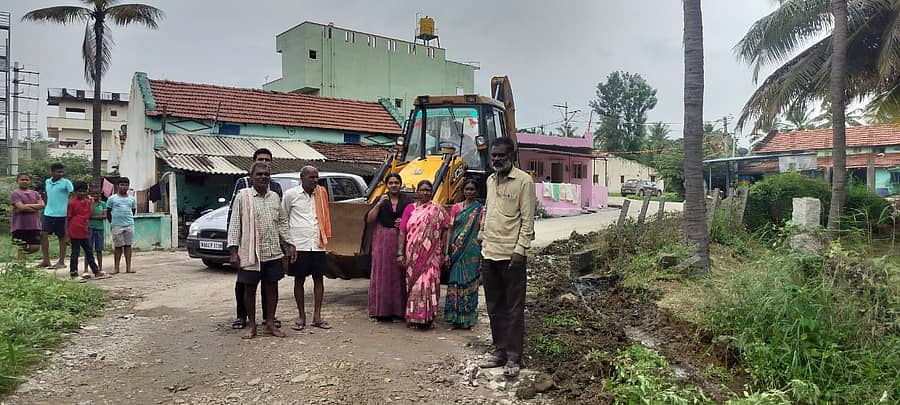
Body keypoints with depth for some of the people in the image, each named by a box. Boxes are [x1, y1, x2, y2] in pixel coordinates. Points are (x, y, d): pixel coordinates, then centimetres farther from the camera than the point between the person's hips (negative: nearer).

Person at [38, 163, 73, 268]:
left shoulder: (66, 182, -5)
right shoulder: (47, 182, 12)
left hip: (61, 214, -5)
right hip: (48, 213, 5)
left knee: (62, 237, 3)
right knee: (43, 234, -4)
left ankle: (61, 261, 10)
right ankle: (46, 260, 3)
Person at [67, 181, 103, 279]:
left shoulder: (88, 202, 11)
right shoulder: (72, 203, -7)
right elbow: (68, 219, -6)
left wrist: (92, 203, 7)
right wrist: (67, 234, -7)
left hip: (84, 232, 7)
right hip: (75, 232, -7)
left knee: (89, 252, 13)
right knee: (75, 252, -1)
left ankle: (96, 271, 19)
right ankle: (73, 272, 7)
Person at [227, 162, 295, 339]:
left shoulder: (275, 197, 10)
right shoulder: (242, 197, -3)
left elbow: (282, 223, 16)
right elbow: (234, 225, -4)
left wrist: (290, 244, 10)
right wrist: (234, 250, -10)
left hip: (273, 253, 4)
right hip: (250, 253, -4)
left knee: (272, 287, 9)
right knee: (250, 289, 5)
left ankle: (270, 323, 21)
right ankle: (252, 326, 17)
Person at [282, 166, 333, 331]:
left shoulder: (322, 192, 7)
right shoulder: (291, 194, -3)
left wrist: (326, 236, 10)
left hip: (318, 244, 3)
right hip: (298, 244, -3)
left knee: (319, 279, 6)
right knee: (299, 280, 6)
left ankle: (317, 316, 14)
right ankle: (301, 316, 17)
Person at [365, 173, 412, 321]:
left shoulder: (407, 201, 9)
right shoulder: (380, 200, 10)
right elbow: (369, 220, 1)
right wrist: (378, 204, -10)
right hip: (382, 241, 0)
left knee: (399, 274, -2)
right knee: (381, 273, -2)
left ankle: (398, 311, 5)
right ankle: (380, 311, 5)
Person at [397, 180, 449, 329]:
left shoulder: (438, 210, 6)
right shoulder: (410, 209, 8)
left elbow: (445, 230, 7)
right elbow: (402, 232, 5)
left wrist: (444, 252, 1)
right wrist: (400, 253, -1)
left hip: (431, 255, -1)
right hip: (413, 255, 1)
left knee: (428, 283, -7)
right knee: (414, 284, 5)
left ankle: (427, 317, 1)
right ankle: (414, 316, 14)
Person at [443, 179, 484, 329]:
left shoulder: (480, 210, 3)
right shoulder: (456, 207, 9)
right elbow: (450, 230, 8)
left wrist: (483, 254, -7)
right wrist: (447, 252, 2)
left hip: (472, 252, -2)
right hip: (456, 251, 2)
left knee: (470, 284, 1)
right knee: (455, 283, 1)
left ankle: (468, 319, 10)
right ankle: (456, 318, 9)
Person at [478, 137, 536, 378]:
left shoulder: (523, 181, -8)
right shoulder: (490, 180, 15)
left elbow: (528, 220, -11)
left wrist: (520, 250, -17)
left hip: (510, 256, -7)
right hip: (489, 254, 7)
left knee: (514, 309, 1)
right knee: (495, 308, 14)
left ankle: (513, 358, 9)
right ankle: (499, 352, 26)